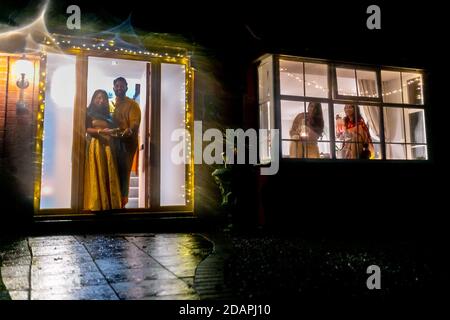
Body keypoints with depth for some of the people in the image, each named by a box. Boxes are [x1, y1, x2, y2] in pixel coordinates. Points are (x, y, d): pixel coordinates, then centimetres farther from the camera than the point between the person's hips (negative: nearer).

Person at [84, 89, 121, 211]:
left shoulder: (107, 115, 23)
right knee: (96, 175, -9)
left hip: (107, 147, 5)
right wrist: (101, 131, -20)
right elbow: (87, 129, -6)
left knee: (109, 175, -2)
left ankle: (108, 204, 0)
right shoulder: (89, 113, 7)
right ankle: (96, 204, -8)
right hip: (95, 146, -5)